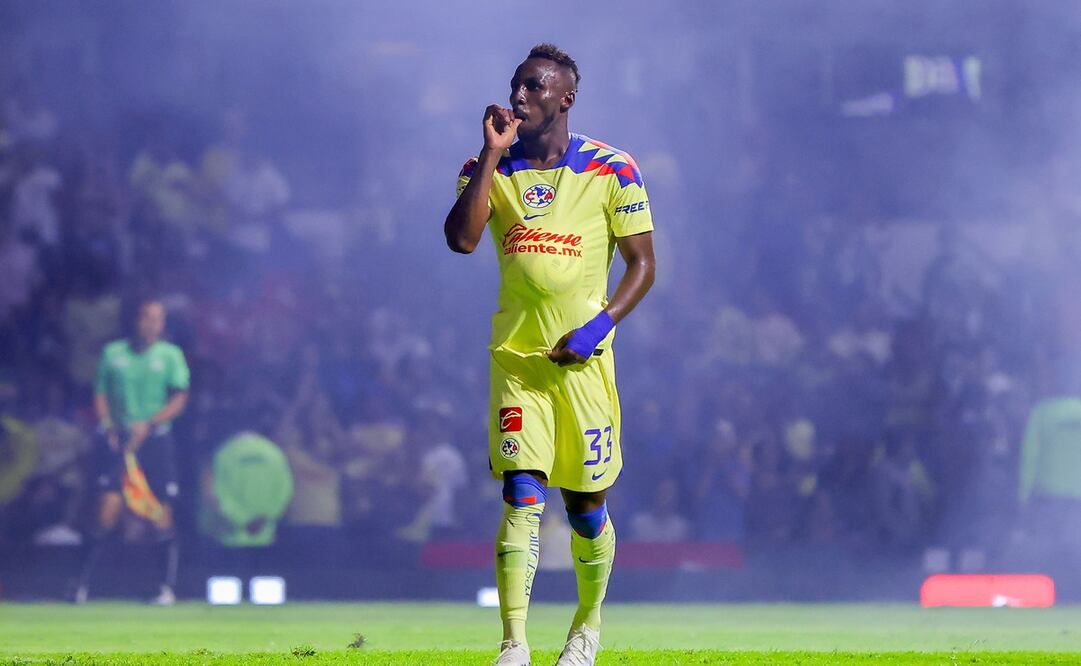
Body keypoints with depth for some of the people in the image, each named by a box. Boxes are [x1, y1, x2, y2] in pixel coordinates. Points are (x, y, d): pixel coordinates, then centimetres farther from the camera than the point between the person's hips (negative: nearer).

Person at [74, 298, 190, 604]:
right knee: (108, 506, -12)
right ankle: (83, 583, -7)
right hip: (119, 438, 0)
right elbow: (100, 395, 10)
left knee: (163, 516, -1)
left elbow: (179, 399, -2)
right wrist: (108, 427, -7)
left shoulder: (171, 355, 4)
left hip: (155, 438, 0)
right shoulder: (113, 353, 8)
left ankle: (168, 587, 6)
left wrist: (149, 424, -15)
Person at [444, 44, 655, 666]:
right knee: (523, 499, -11)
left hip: (583, 355, -1)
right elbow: (461, 239, -12)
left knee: (586, 505, 7)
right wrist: (492, 154, -13)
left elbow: (643, 264, 2)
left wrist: (600, 324, -13)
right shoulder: (491, 168, 5)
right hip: (516, 355, 1)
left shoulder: (611, 169, -1)